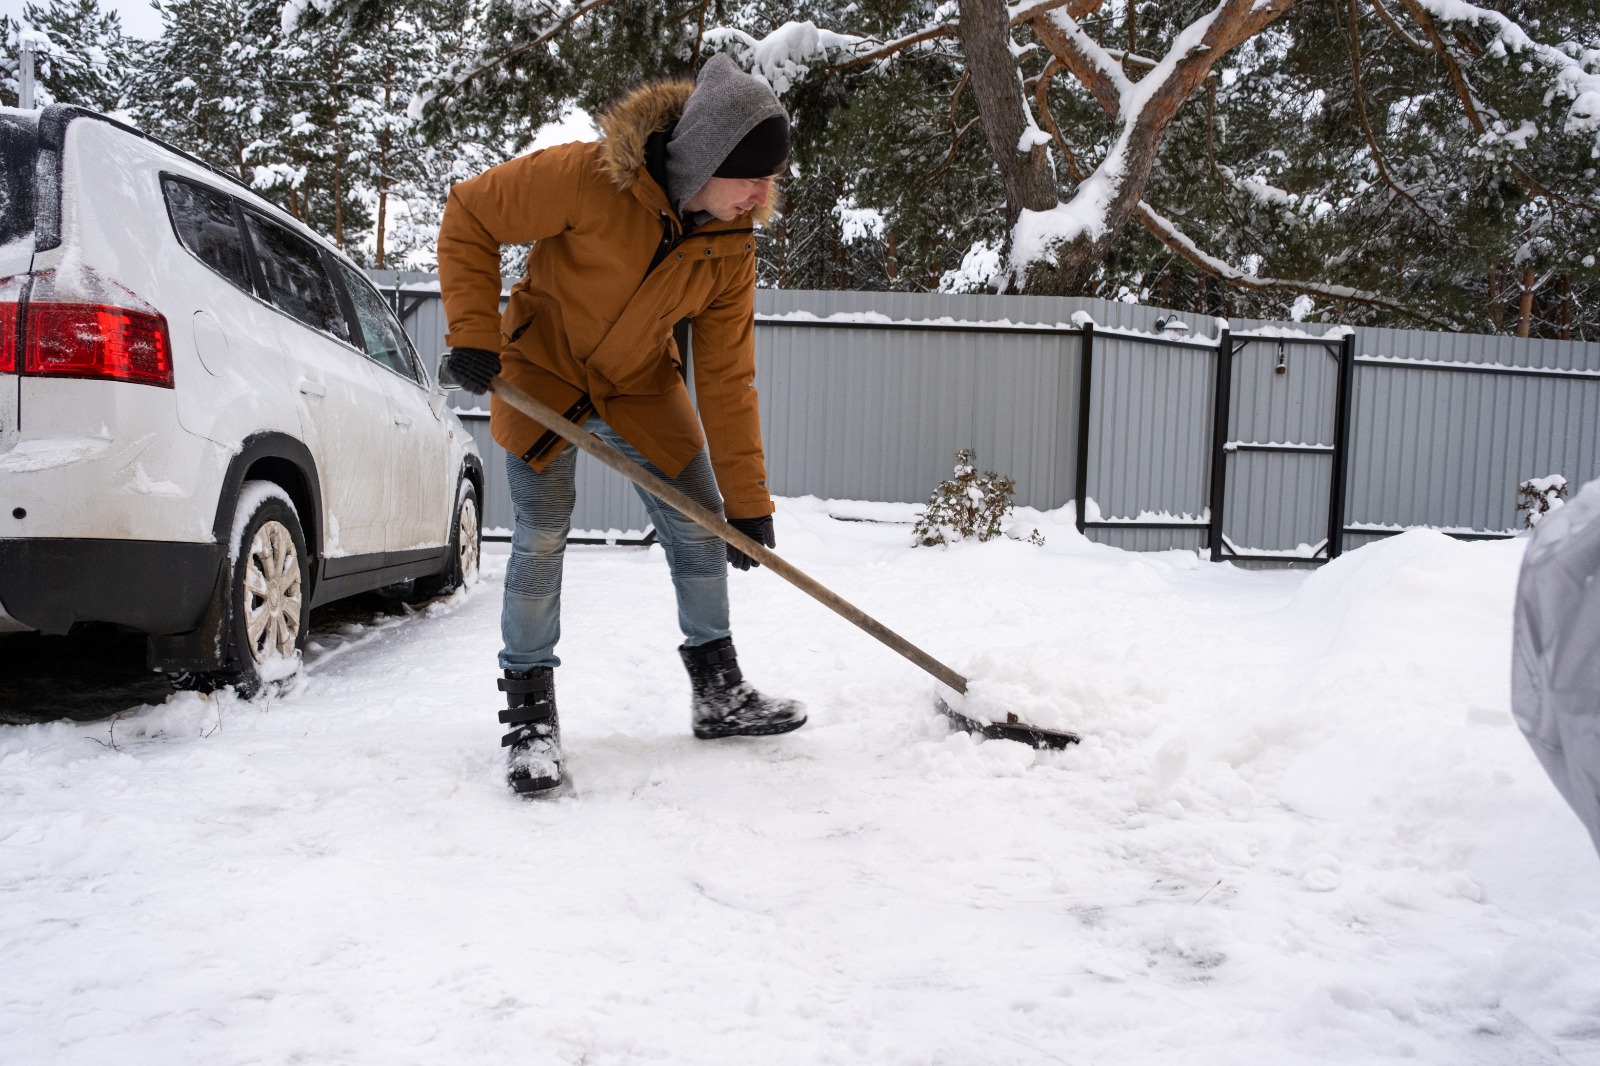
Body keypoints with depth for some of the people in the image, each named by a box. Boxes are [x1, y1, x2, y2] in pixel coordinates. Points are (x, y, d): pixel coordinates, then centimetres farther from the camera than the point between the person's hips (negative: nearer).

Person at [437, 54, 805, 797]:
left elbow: (726, 379, -11)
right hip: (538, 373, -4)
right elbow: (469, 215, -17)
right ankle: (529, 714, 4)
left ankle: (719, 694, 19)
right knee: (542, 535, -12)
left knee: (700, 528, 2)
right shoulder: (587, 178, -29)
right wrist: (473, 334, -23)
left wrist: (747, 501, -11)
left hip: (642, 386, 4)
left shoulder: (731, 246, -15)